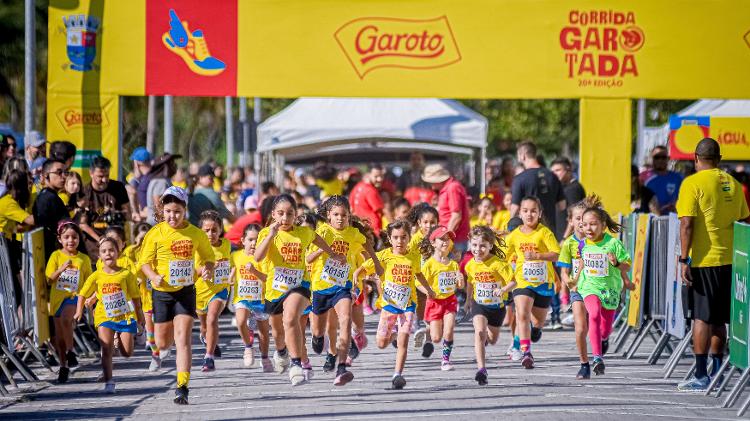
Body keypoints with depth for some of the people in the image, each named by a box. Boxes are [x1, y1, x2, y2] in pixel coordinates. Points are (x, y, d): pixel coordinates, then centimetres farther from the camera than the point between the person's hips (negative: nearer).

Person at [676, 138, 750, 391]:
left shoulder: (692, 184, -9)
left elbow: (687, 224, -15)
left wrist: (684, 260, -13)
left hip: (703, 260, -5)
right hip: (729, 260, 5)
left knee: (702, 317, -3)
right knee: (719, 318, 15)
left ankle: (701, 376, -6)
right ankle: (717, 371, 20)